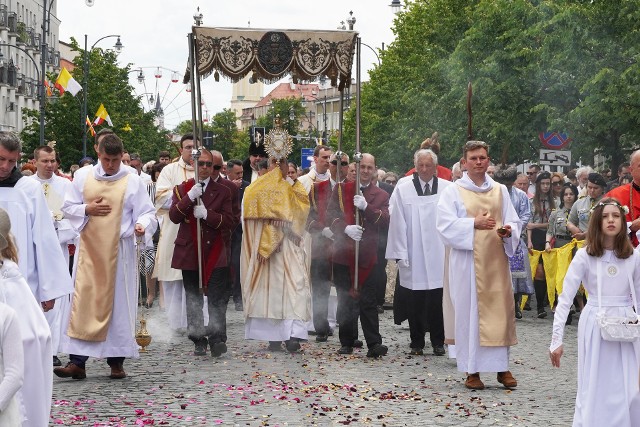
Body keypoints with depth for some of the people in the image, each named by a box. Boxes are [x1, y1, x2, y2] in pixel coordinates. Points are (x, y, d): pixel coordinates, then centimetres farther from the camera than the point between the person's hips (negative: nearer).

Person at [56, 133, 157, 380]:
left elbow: (147, 212, -3)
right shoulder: (83, 176, 5)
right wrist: (87, 209, -8)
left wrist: (142, 225, -25)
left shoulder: (133, 182, -2)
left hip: (119, 251, -2)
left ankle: (116, 360, 12)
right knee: (83, 301, -1)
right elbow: (68, 207, 10)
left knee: (117, 302, 2)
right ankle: (77, 361, 1)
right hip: (89, 248, 2)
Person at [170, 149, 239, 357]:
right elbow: (174, 216, -4)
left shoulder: (226, 190, 2)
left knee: (217, 298, -9)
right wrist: (189, 198, -18)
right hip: (189, 252, 3)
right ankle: (199, 341, 15)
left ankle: (217, 338, -5)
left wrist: (207, 215, -18)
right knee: (193, 299, 7)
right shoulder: (183, 189, 9)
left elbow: (232, 220, -5)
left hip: (216, 252, -3)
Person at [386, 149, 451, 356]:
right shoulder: (403, 189, 0)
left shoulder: (447, 189, 1)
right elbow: (397, 222, -1)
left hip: (439, 255, 0)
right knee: (415, 302, 4)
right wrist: (400, 253, -4)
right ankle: (417, 342, 16)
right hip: (413, 257, 0)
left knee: (438, 300, 3)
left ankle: (438, 341, 15)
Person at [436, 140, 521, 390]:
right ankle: (472, 369, 3)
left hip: (496, 260, 3)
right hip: (467, 262, -3)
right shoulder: (453, 192, 3)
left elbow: (514, 221, 11)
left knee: (500, 310, 1)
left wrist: (508, 231, -11)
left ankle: (502, 366, 10)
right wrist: (474, 224, -18)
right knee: (470, 312, -3)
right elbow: (446, 225, -7)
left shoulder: (500, 191, 15)